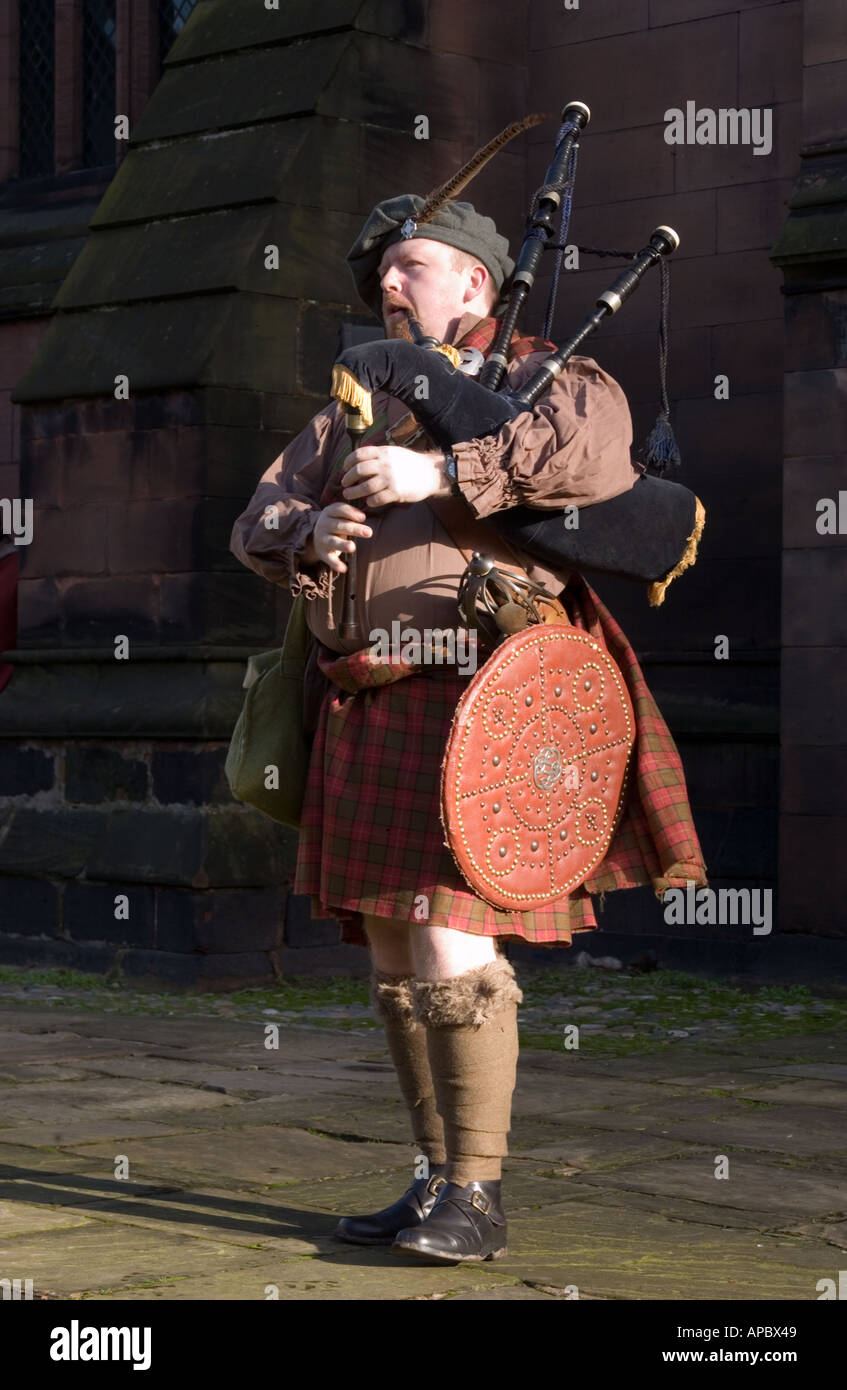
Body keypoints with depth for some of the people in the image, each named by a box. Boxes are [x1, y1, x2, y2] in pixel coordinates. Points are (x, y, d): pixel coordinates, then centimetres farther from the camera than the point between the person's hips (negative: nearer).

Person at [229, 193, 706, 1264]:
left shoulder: (540, 379, 3)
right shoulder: (361, 412, 22)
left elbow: (601, 446, -21)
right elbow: (257, 523, 16)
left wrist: (442, 473, -24)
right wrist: (306, 534, -8)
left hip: (472, 704, -7)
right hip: (364, 719, 7)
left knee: (453, 953, -14)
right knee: (393, 958, 9)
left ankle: (476, 1200, -6)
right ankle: (438, 1178, 19)